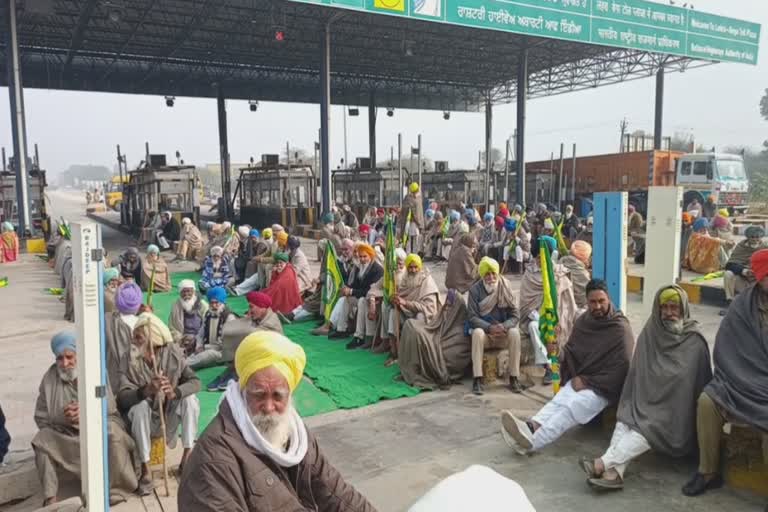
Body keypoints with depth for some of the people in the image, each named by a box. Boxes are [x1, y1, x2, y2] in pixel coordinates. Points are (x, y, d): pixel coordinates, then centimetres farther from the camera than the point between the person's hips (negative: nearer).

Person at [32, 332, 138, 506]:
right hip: (64, 433, 2)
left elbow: (109, 407, -7)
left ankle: (115, 490, -19)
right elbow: (40, 417, 0)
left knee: (113, 433, -32)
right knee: (41, 439, -24)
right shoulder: (50, 377, -1)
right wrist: (61, 416, -20)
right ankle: (50, 497, -17)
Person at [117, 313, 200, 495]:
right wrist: (147, 390, -44)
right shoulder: (128, 359, -16)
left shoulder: (173, 354, -14)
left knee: (190, 398, -24)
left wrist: (175, 391, -40)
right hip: (145, 418, -1)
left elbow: (195, 381, -20)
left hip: (169, 416, 1)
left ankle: (187, 458, -13)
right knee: (140, 406, -31)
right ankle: (145, 471, -24)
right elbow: (122, 397, -25)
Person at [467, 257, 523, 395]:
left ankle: (514, 378, -20)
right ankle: (477, 379, -32)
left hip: (503, 334, 1)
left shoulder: (505, 288, -2)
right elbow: (472, 317, -10)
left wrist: (503, 326, -24)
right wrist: (489, 327, -26)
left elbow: (515, 316, -4)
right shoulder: (475, 289, -7)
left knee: (514, 333, -29)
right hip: (484, 332, -1)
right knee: (477, 333, -34)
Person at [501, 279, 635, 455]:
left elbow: (621, 367, -15)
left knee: (572, 407, -31)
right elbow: (570, 350, 14)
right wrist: (576, 377, -4)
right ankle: (530, 428, -54)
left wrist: (589, 382, -16)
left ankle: (532, 441, -52)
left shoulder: (620, 328, -10)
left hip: (604, 386, -5)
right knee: (559, 400, -26)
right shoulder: (583, 322, 6)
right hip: (581, 379, 5)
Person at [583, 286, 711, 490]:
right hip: (646, 400, 4)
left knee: (651, 428, -29)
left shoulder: (695, 341, -3)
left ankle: (603, 463, -36)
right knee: (625, 418, -25)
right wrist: (633, 404, 4)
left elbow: (702, 381, 0)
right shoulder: (649, 333, 7)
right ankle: (613, 471, -39)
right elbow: (636, 373, 12)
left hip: (673, 410, -4)